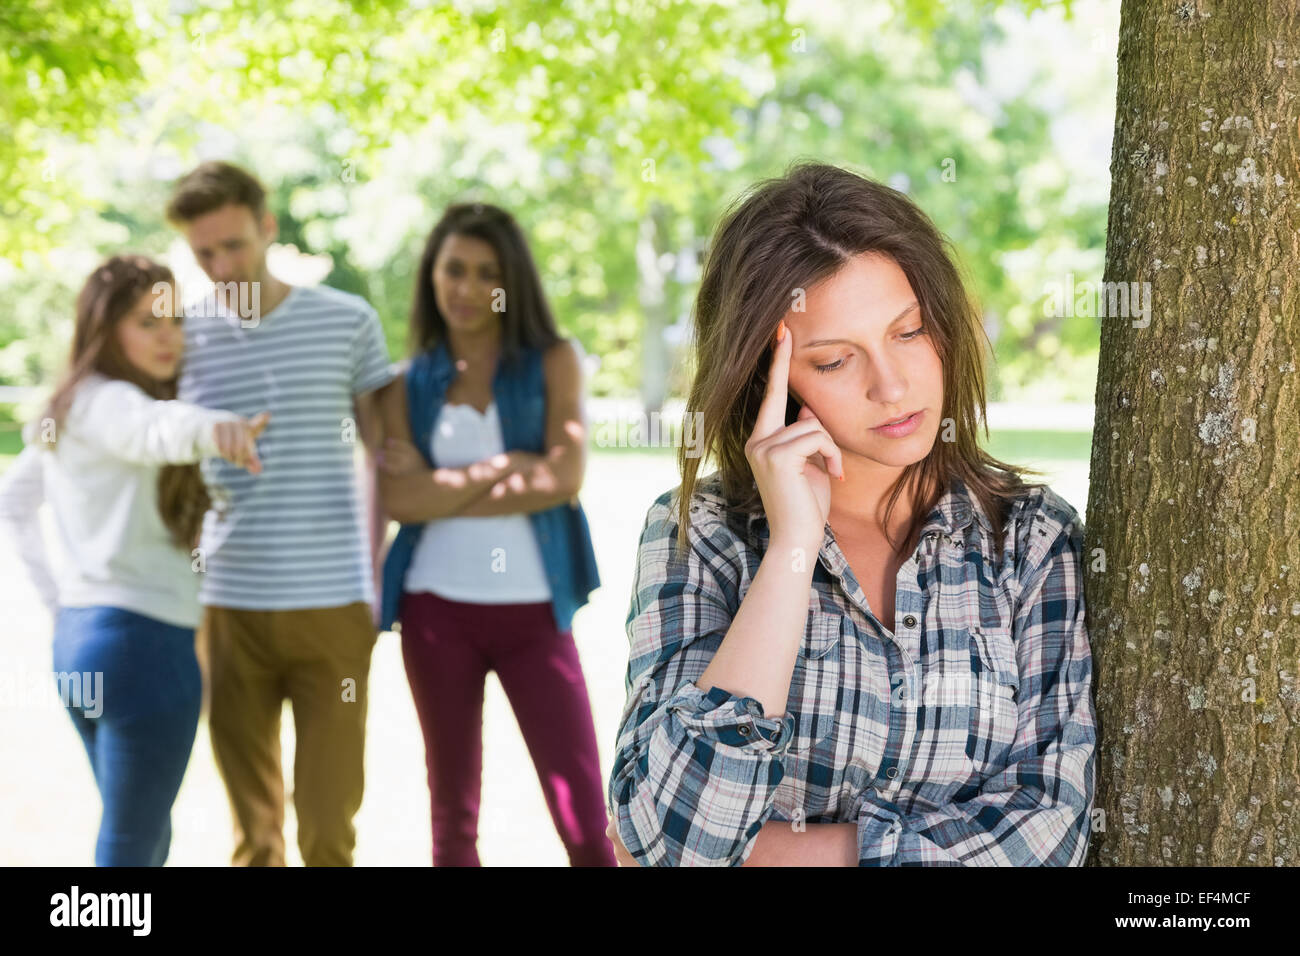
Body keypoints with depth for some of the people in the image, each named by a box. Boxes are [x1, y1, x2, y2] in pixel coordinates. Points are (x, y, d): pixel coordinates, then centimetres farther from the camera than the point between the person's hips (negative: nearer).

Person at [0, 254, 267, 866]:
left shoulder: (64, 413, 16)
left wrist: (53, 597, 18)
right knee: (128, 854, -2)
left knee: (146, 841, 20)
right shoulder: (107, 403, -13)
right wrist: (213, 428, -58)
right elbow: (158, 427, -37)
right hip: (144, 639, -10)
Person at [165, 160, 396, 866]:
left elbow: (385, 453, 8)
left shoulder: (348, 321, 1)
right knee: (252, 825, 9)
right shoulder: (185, 339, 5)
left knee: (328, 822, 0)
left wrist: (383, 568, 2)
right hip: (230, 610, 2)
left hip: (332, 605, -1)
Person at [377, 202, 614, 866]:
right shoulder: (411, 384, 7)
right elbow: (400, 499, -8)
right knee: (453, 815, 10)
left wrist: (444, 485, -7)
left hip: (533, 610, -2)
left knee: (586, 819, -5)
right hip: (438, 610, 2)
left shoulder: (552, 363, 3)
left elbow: (564, 479, -11)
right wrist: (506, 468, -10)